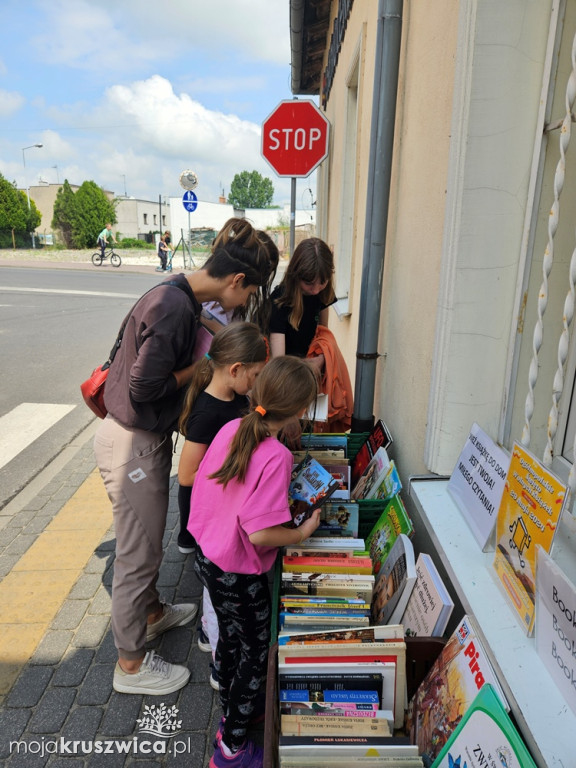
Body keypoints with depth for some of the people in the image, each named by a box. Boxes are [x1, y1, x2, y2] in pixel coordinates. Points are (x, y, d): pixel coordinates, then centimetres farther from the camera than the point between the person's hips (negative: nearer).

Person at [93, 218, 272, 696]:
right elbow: (144, 386, -27)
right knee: (138, 552, 6)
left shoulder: (184, 299, 6)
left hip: (149, 436, 10)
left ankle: (152, 612, 49)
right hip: (133, 443, -10)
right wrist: (201, 368, -15)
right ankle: (131, 665, 27)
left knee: (150, 537, 26)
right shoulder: (174, 306, -26)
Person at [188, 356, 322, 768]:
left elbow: (200, 481, 5)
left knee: (231, 636, 28)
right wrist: (303, 532, -12)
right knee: (256, 652, 17)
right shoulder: (276, 456, -29)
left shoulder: (231, 428, -9)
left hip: (206, 555, 7)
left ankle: (232, 713, 53)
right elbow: (260, 534, -31)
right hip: (239, 574, -7)